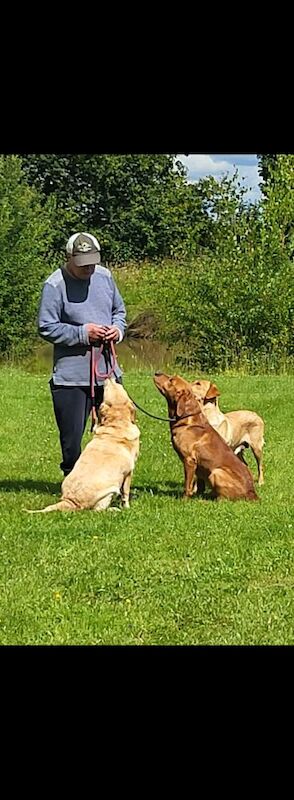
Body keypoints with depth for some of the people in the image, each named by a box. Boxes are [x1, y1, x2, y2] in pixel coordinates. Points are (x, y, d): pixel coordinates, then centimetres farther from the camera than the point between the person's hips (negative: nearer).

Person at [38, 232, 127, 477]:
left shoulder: (104, 276, 6)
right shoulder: (55, 286, -12)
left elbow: (119, 309, 19)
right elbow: (47, 328, -13)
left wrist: (118, 328, -2)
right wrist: (83, 333, -18)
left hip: (108, 371, 5)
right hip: (72, 374, -5)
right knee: (72, 436, 0)